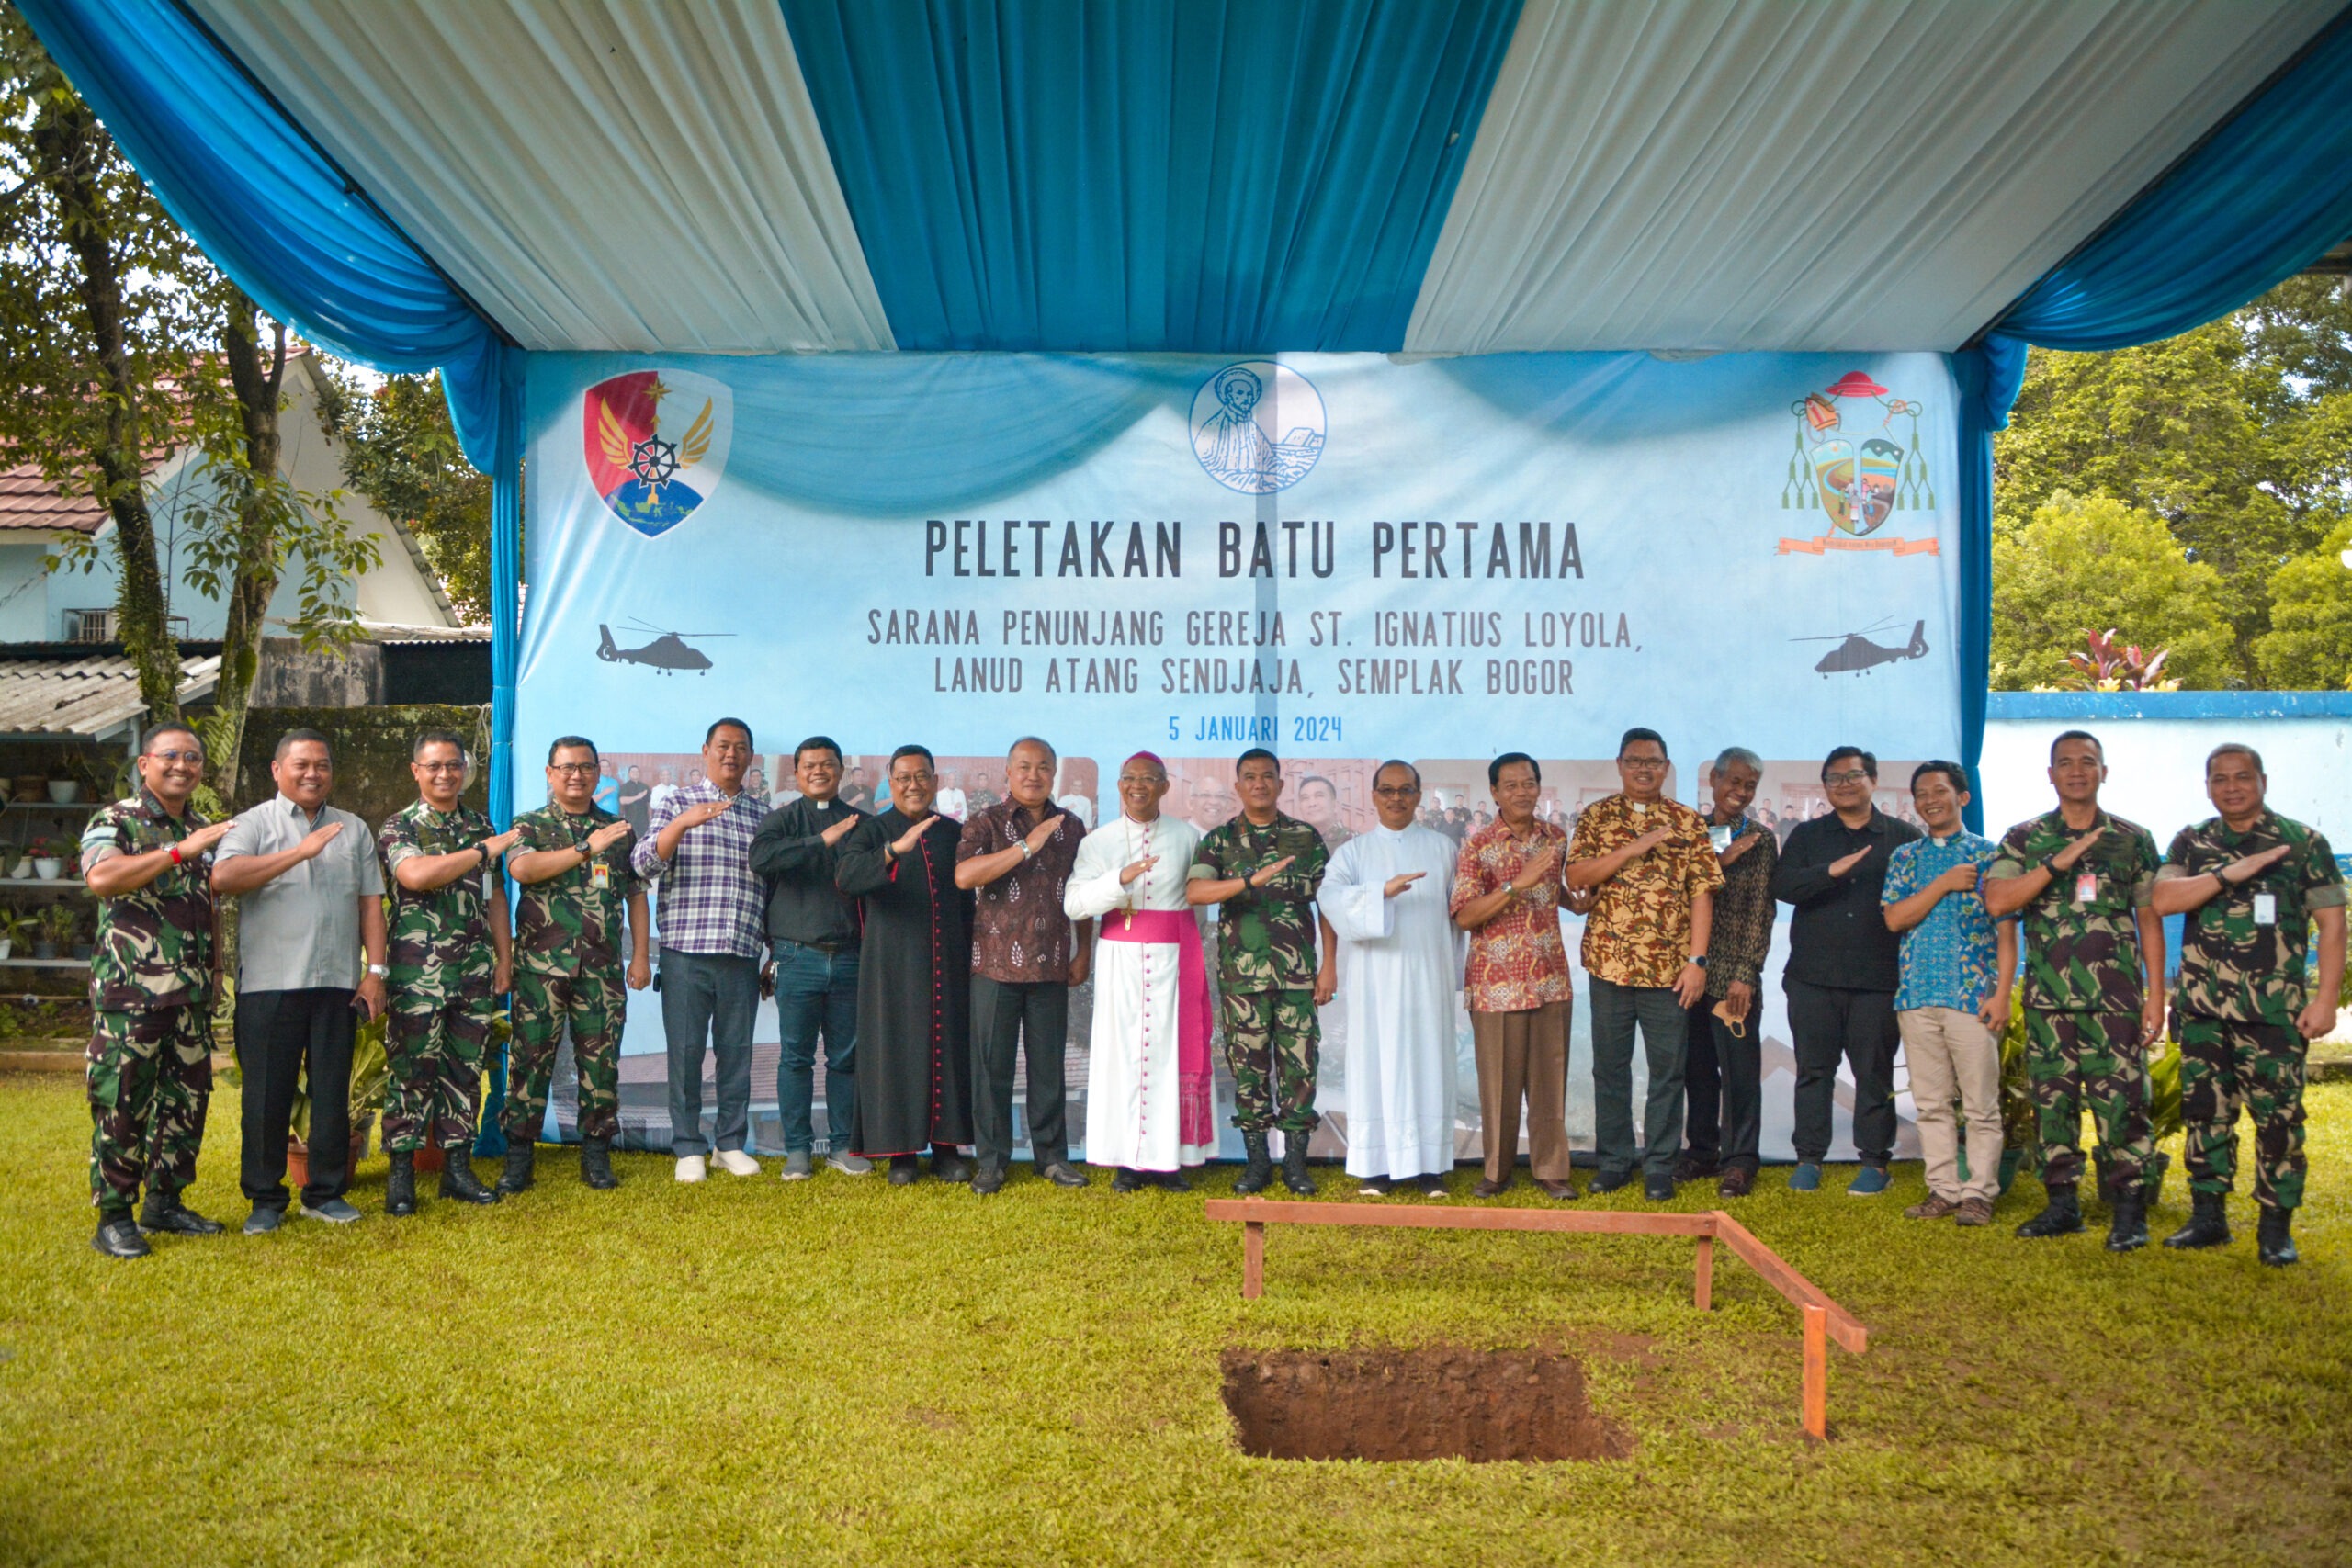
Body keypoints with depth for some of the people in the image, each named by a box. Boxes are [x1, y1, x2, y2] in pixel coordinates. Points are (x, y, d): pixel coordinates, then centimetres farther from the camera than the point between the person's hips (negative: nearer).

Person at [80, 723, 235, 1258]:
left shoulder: (205, 830, 16)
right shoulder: (114, 821, -3)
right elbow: (101, 877, -24)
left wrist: (213, 970, 19)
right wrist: (180, 850, -25)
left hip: (191, 993, 6)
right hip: (129, 989, -6)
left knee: (186, 1099, 9)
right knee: (121, 1101, -3)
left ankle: (165, 1201, 21)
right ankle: (114, 1218, 4)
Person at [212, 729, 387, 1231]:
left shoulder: (353, 829, 16)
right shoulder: (253, 824, 4)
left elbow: (370, 903, 13)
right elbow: (223, 877, -15)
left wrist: (376, 969, 4)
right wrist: (299, 852, -19)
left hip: (338, 983, 3)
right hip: (269, 983, -3)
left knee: (332, 1092, 6)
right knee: (267, 1094, 2)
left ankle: (326, 1193, 17)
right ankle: (265, 1199, 13)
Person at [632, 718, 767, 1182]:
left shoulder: (763, 814, 13)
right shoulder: (677, 804, 5)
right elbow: (643, 864, -8)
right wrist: (683, 823, -24)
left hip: (742, 955, 3)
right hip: (686, 952, -2)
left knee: (736, 1050, 7)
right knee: (686, 1050, 2)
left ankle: (731, 1143, 19)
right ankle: (688, 1147, 13)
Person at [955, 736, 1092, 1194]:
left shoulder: (1072, 828, 10)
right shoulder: (986, 824, -1)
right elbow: (964, 875, -18)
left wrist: (1083, 953, 11)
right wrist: (1026, 846, -20)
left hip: (1051, 968, 3)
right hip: (996, 964, -3)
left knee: (1049, 1065, 8)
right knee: (992, 1066, 2)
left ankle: (1052, 1155, 19)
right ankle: (990, 1160, 12)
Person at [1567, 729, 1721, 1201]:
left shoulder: (1689, 822, 4)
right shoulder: (1595, 817, 5)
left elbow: (1702, 893, 0)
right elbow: (1575, 878, -8)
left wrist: (1697, 960, -7)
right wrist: (1634, 848, -16)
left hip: (1670, 968, 0)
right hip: (1610, 963, 1)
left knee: (1668, 1070, 4)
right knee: (1610, 1068, 9)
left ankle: (1660, 1166, 15)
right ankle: (1614, 1161, 21)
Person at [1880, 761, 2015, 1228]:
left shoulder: (1988, 854, 3)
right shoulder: (1905, 857, 13)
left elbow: (2006, 929, -1)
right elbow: (1894, 918, 1)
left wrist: (2001, 993, -9)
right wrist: (1945, 884, -8)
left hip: (1973, 996, -3)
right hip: (1917, 996, 3)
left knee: (1981, 1103, -1)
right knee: (1931, 1103, 8)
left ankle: (1979, 1193, 7)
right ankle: (1943, 1190, 15)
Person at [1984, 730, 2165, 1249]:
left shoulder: (2133, 840, 8)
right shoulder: (2025, 838, 7)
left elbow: (2150, 921, 8)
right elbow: (1997, 900, -7)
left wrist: (2156, 995, 2)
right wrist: (2058, 863, -15)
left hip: (2116, 999, -1)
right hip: (2048, 999, 1)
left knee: (2122, 1103, -5)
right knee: (2051, 1101, 6)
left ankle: (2129, 1211, 4)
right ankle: (2062, 1204, 17)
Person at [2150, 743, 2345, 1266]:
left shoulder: (2303, 843, 2)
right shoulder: (2191, 843, 10)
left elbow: (2332, 923, 0)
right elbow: (2164, 899, -6)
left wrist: (2325, 999, -7)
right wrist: (2229, 874, -18)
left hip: (2273, 1008, -3)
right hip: (2201, 1007, 3)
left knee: (2278, 1116, -3)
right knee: (2205, 1112, 8)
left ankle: (2276, 1227, 7)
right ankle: (2207, 1216, 17)